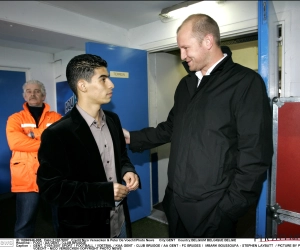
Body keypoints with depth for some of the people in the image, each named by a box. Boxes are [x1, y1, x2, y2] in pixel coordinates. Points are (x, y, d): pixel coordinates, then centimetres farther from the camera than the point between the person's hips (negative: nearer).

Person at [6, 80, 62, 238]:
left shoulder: (56, 118, 7)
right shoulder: (15, 118, 5)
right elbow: (15, 142, -13)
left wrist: (34, 133, -17)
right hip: (26, 179, -1)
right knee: (24, 225, 10)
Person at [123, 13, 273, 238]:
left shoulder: (246, 82, -11)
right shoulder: (186, 84, 10)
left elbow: (256, 154, -14)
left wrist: (231, 206, -14)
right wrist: (132, 138, 8)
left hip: (213, 209, -6)